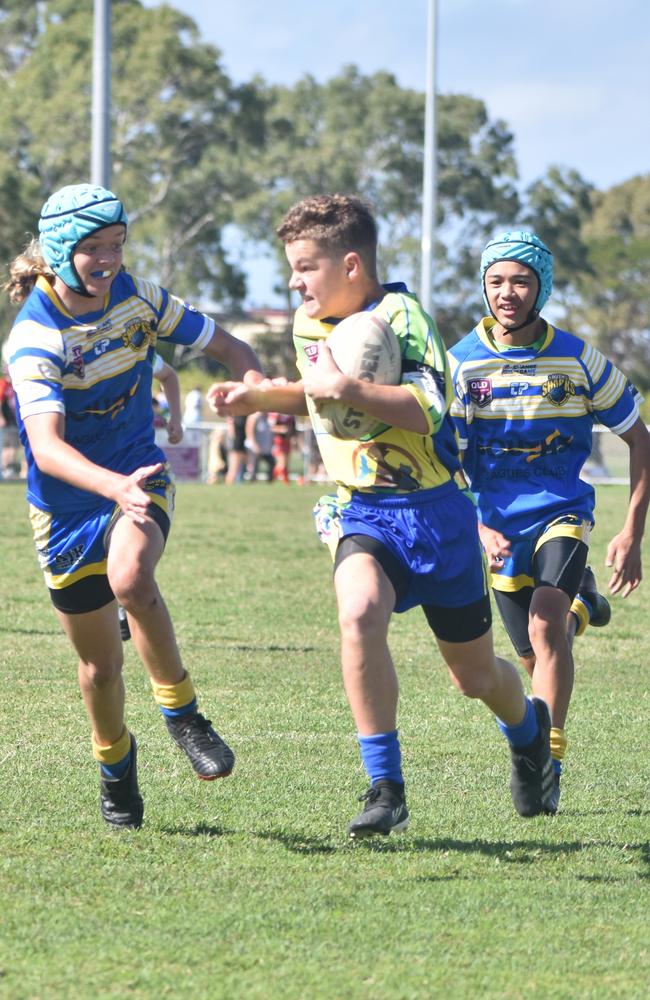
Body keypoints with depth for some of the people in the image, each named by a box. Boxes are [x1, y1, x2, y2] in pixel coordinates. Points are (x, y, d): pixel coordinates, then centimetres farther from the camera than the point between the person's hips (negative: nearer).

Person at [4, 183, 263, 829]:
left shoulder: (136, 297, -6)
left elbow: (223, 345, 4)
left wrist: (257, 383, -20)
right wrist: (114, 486, -52)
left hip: (138, 478, 2)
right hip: (68, 505, -2)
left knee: (130, 579, -33)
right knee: (100, 664, 7)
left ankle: (180, 709, -14)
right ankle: (114, 763, 37)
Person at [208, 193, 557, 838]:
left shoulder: (399, 315, -17)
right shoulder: (307, 323, 6)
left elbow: (427, 410, -30)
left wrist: (344, 388, -34)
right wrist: (256, 397, 11)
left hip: (435, 508, -4)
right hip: (360, 510, 4)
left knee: (476, 676, 10)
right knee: (360, 611, -31)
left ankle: (528, 727, 49)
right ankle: (385, 790, -26)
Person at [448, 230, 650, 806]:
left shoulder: (578, 360, -8)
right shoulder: (462, 364, -8)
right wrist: (479, 528, -22)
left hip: (563, 511, -2)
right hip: (499, 525, 2)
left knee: (545, 624, -27)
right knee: (534, 657, 12)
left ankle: (547, 760, -22)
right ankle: (579, 604, 48)